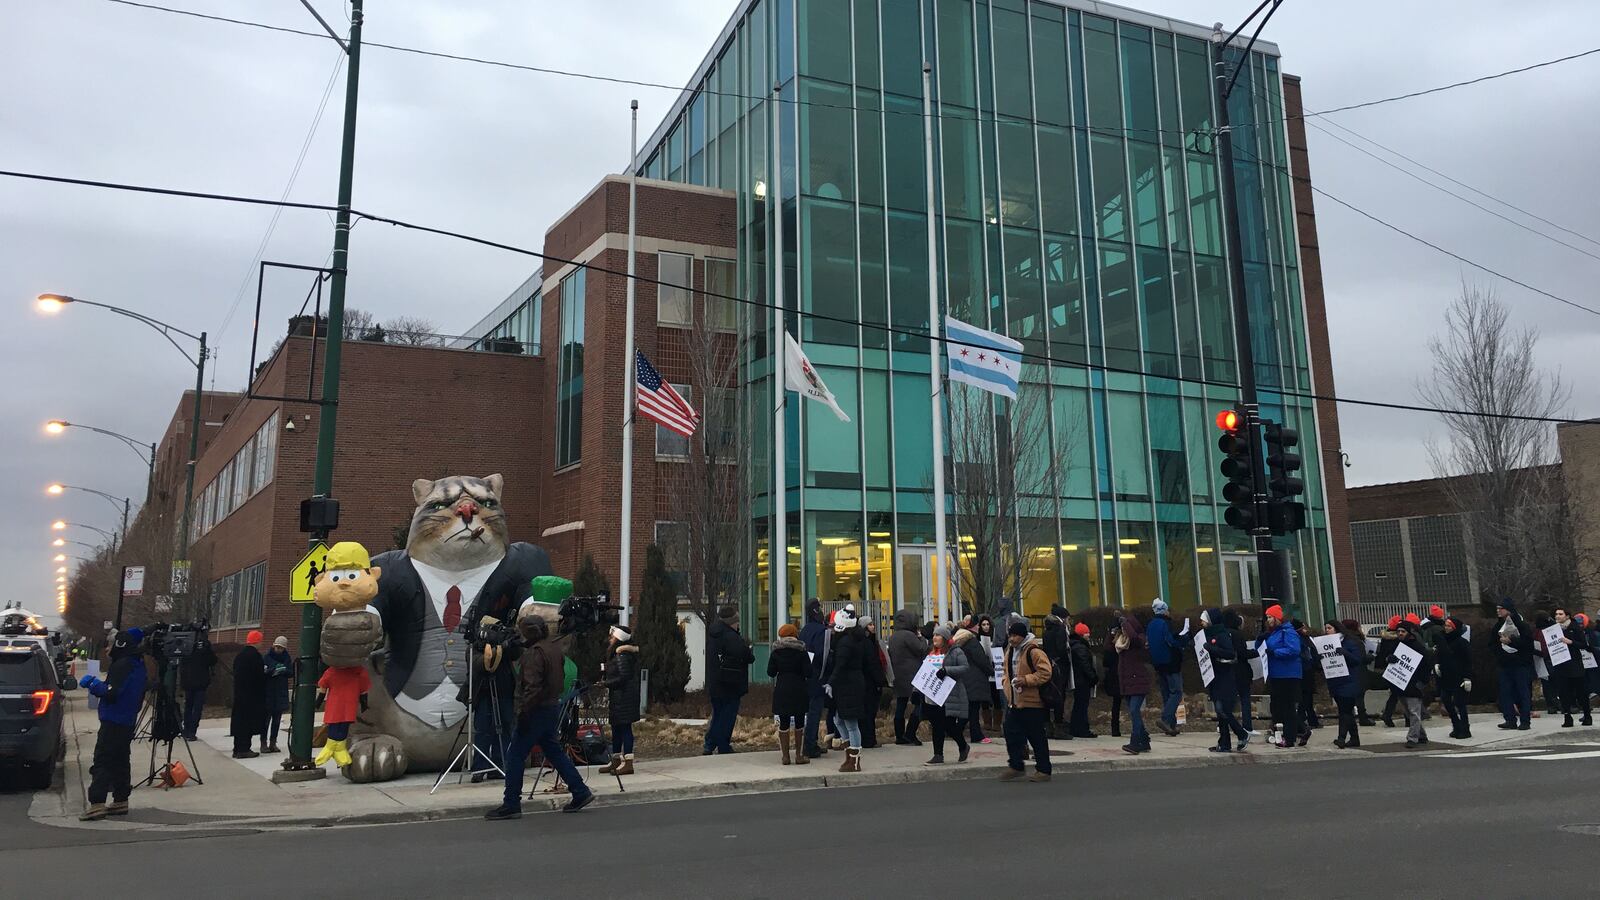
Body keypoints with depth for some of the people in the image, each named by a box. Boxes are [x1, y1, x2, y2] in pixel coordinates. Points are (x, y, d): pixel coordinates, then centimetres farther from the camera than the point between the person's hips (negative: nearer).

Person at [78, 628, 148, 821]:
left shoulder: (122, 665, -16)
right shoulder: (139, 666, 13)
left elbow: (111, 693, -21)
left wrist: (94, 684, -6)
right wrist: (96, 686, 17)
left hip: (113, 723, -9)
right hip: (128, 722, 9)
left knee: (101, 762, -8)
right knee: (120, 761, 14)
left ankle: (97, 804, -13)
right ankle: (121, 801, 17)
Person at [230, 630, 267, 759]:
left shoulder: (240, 655, 11)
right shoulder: (255, 655, -16)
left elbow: (236, 673, 17)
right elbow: (260, 676, -19)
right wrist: (265, 672, 2)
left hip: (239, 693, 8)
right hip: (252, 694, -8)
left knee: (239, 719, 13)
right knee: (248, 721, -3)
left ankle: (237, 749, 19)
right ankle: (244, 749, -3)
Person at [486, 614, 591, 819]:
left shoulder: (535, 653, -17)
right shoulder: (555, 648, 11)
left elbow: (532, 686, -23)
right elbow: (560, 678, 19)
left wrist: (523, 711, -20)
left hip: (537, 711, -9)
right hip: (553, 707, 9)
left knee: (515, 756, -1)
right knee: (554, 752, 16)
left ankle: (511, 805, 2)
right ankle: (580, 792, 16)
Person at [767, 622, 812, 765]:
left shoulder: (776, 652, 1)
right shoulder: (801, 651, -4)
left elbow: (770, 672, 3)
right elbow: (808, 673, -8)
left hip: (781, 690, 1)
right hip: (799, 690, -1)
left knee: (783, 724, 6)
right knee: (799, 723, 8)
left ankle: (785, 756, 7)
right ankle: (799, 755, 10)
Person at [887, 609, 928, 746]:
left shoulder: (892, 637, 13)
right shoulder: (909, 635, -14)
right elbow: (922, 650, -12)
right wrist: (921, 638, 2)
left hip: (898, 677, 8)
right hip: (912, 677, -8)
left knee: (900, 706, 11)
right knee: (919, 703, -3)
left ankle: (899, 736, 13)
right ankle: (910, 734, -8)